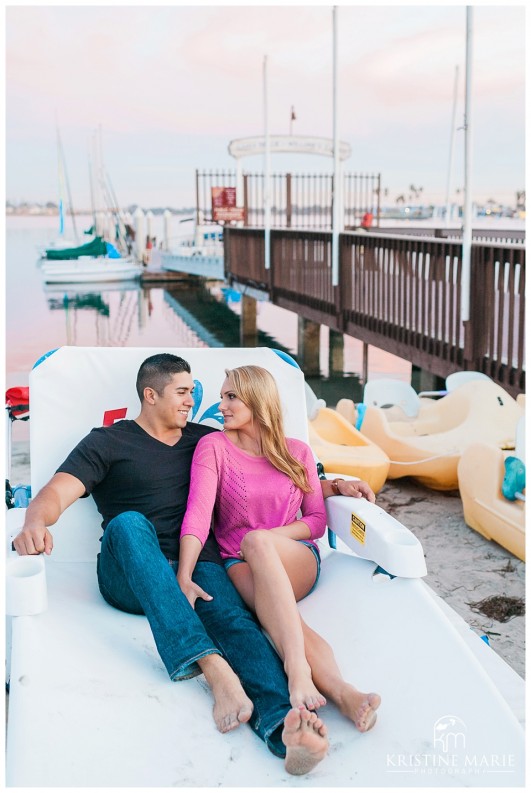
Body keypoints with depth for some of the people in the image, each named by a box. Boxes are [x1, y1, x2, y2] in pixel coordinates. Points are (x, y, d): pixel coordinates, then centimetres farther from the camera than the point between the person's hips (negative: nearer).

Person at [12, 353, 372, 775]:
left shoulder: (205, 440, 23)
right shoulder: (108, 442, 12)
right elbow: (57, 492, -4)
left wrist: (334, 486, 17)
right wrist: (36, 523, -28)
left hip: (196, 566, 2)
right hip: (130, 578, -2)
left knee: (233, 616, -31)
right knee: (129, 523, -36)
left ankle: (284, 726, -60)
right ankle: (214, 668, -50)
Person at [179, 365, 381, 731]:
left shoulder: (297, 452, 11)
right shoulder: (213, 447, 4)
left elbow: (317, 520, 11)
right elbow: (198, 512, -10)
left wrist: (269, 537, -8)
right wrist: (184, 577, -25)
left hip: (297, 560, 0)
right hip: (240, 565, 0)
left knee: (257, 541, -37)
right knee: (278, 608, -37)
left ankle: (299, 673, -54)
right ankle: (339, 690, -59)